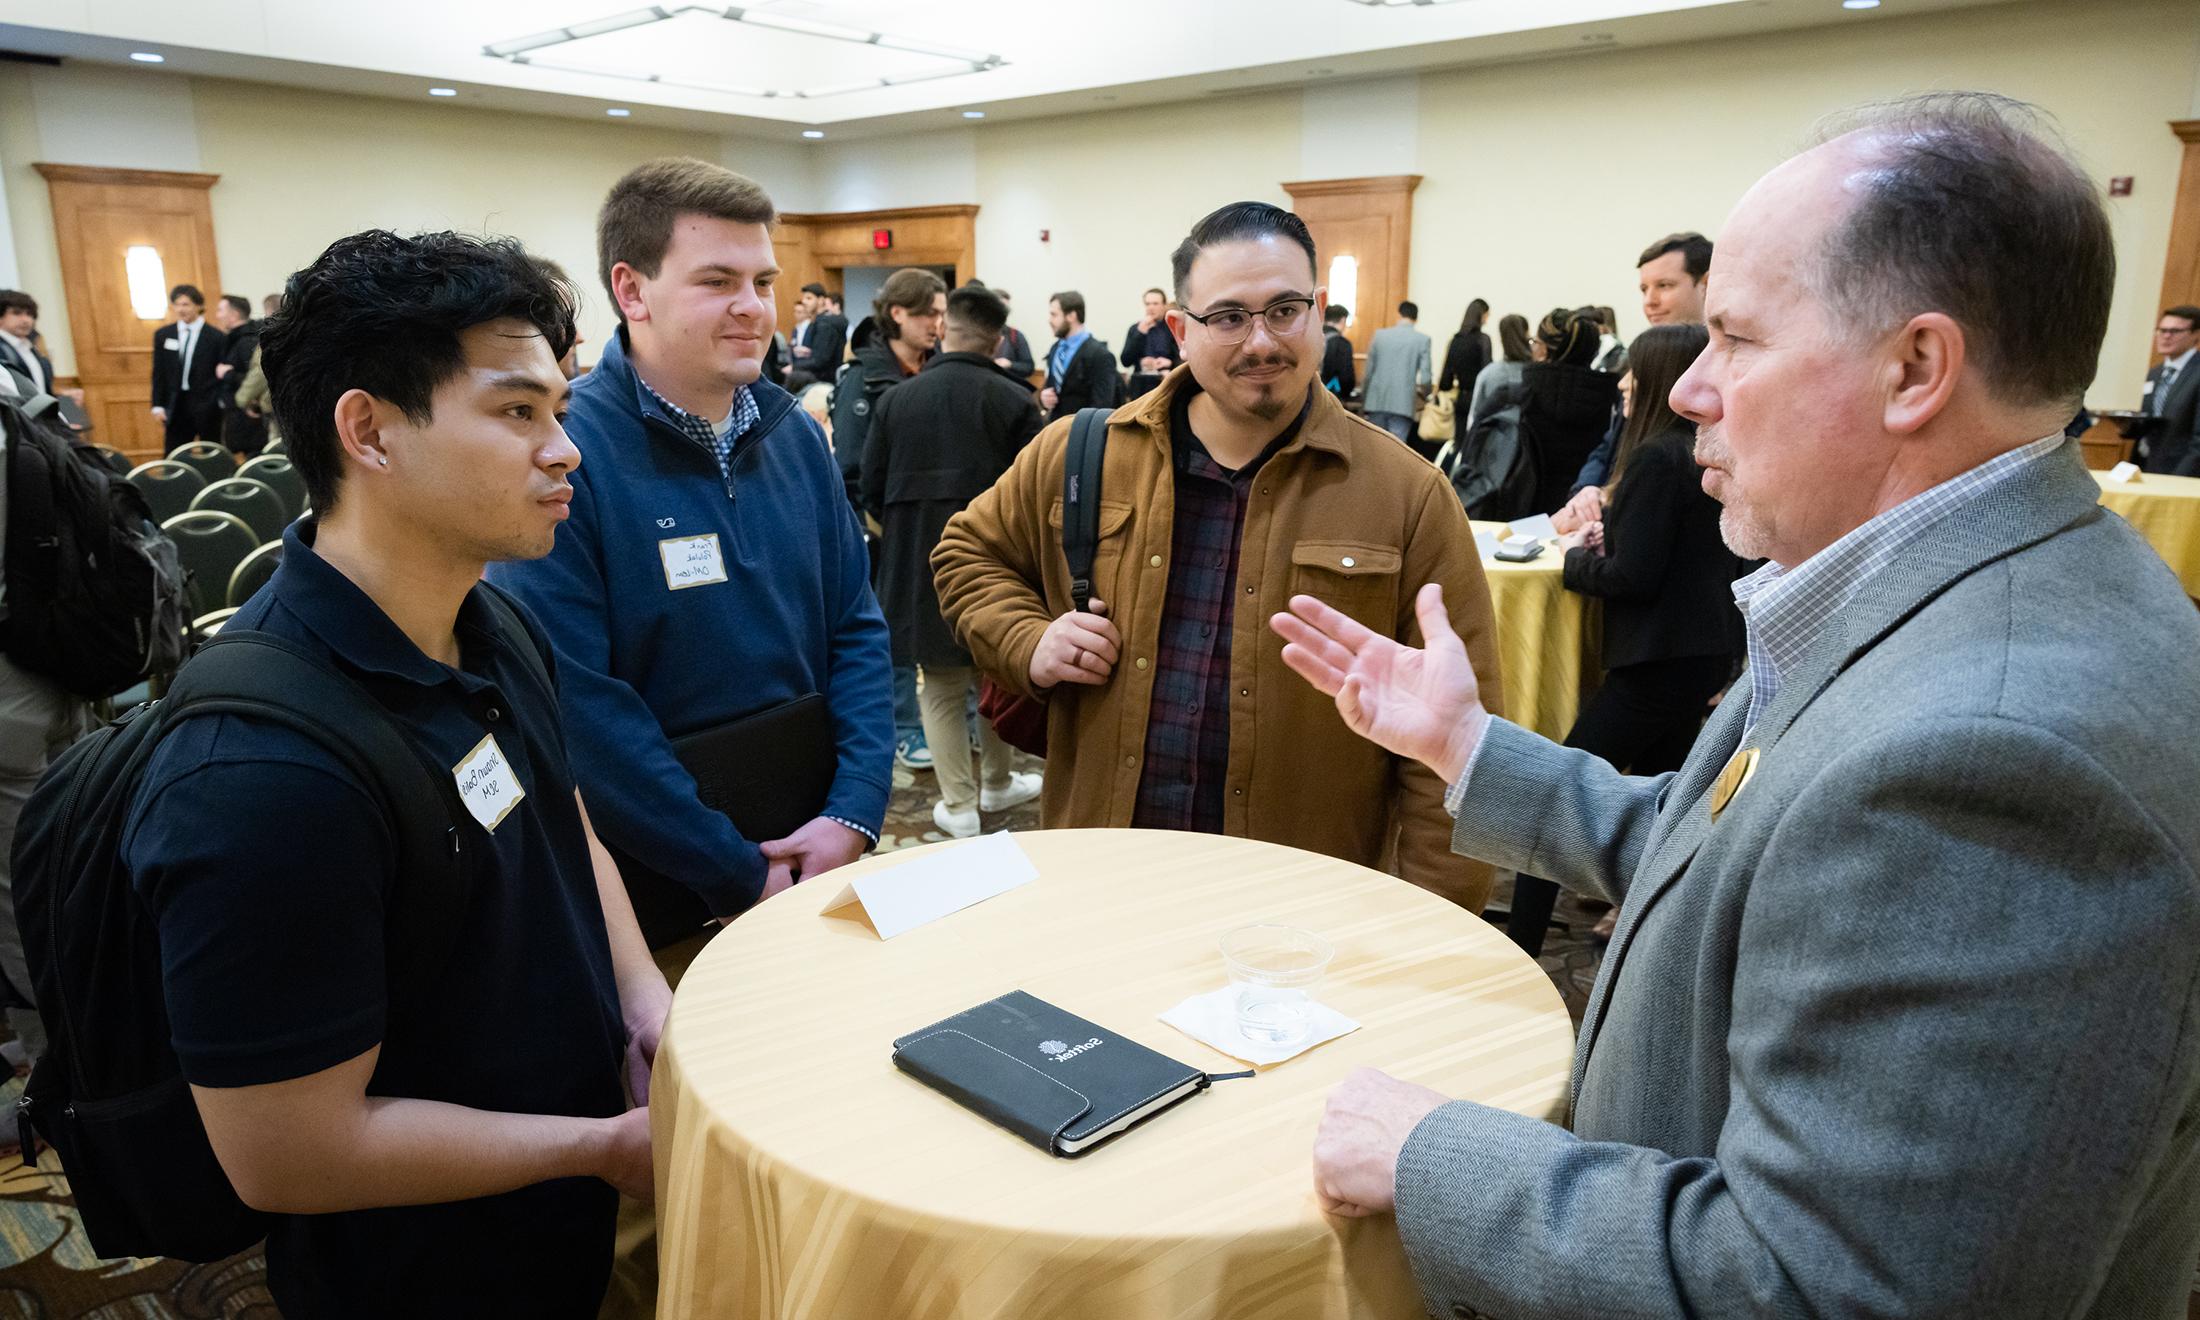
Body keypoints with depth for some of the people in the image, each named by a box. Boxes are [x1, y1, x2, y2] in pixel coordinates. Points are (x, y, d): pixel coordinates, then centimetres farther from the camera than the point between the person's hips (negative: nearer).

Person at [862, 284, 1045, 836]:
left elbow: (872, 490, 2)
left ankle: (959, 805, 14)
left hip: (920, 566, 1)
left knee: (942, 687, 11)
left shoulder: (896, 399, -1)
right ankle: (998, 782, 34)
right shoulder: (1014, 401, -9)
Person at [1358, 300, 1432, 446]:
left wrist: (1363, 400, 16)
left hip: (1377, 402, 2)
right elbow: (1425, 377, -5)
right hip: (1403, 404, -2)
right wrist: (1426, 393, 16)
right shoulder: (1422, 339, -2)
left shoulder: (1379, 335, 4)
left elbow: (1369, 370, 6)